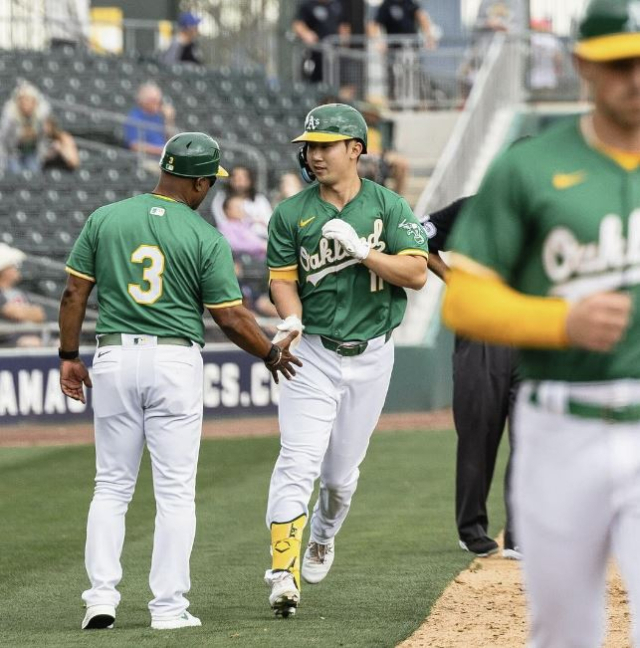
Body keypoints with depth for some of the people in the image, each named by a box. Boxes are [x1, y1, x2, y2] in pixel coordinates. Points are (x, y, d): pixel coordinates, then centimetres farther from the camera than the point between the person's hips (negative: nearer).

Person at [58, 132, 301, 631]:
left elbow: (75, 293, 2)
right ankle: (169, 607, 2)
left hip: (114, 356, 3)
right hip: (176, 363, -3)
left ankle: (102, 597, 2)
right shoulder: (206, 238, -6)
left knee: (112, 486, 11)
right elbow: (231, 318, -5)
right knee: (175, 491, 4)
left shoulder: (104, 220, 2)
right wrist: (272, 354, 11)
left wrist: (69, 356, 12)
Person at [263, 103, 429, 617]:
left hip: (370, 356, 1)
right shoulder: (292, 214, 1)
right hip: (314, 354, -1)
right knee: (298, 460, -16)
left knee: (341, 471, 11)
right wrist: (291, 318, -18)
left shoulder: (388, 206, 0)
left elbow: (416, 273, -8)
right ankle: (284, 572, -22)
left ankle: (324, 538, 41)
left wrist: (362, 250, -19)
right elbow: (283, 278, 3)